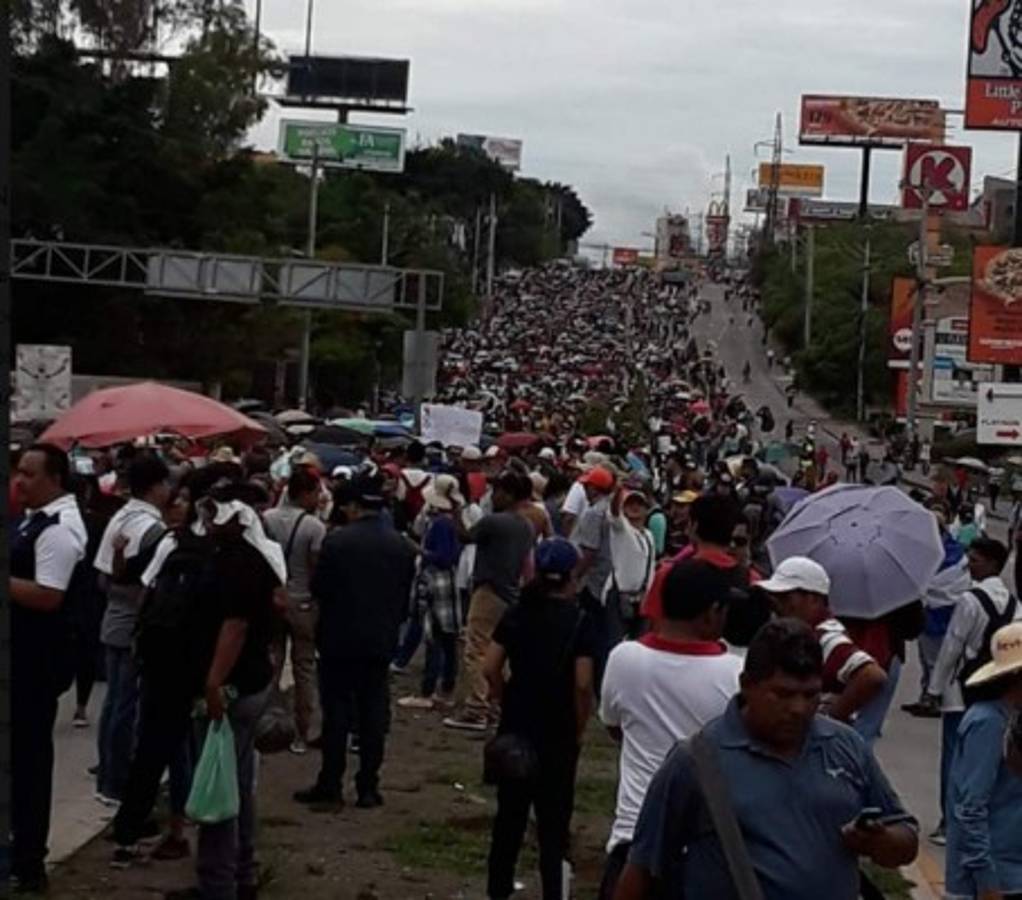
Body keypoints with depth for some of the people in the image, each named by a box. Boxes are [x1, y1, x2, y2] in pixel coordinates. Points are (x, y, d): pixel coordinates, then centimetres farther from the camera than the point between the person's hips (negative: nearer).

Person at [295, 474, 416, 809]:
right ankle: (368, 787, 11)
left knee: (336, 713, 3)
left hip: (340, 639, -3)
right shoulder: (401, 546, -1)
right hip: (381, 641, 3)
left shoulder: (337, 541, -14)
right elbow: (406, 596, 6)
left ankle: (330, 787, 6)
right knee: (373, 713, 8)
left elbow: (318, 589, -8)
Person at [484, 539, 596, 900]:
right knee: (553, 817, 5)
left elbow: (491, 668, -2)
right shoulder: (578, 620, -10)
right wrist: (580, 728, -2)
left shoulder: (516, 613, 1)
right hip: (559, 732, -4)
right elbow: (583, 684, -14)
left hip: (516, 725, 4)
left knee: (510, 810, 15)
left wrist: (507, 703, 11)